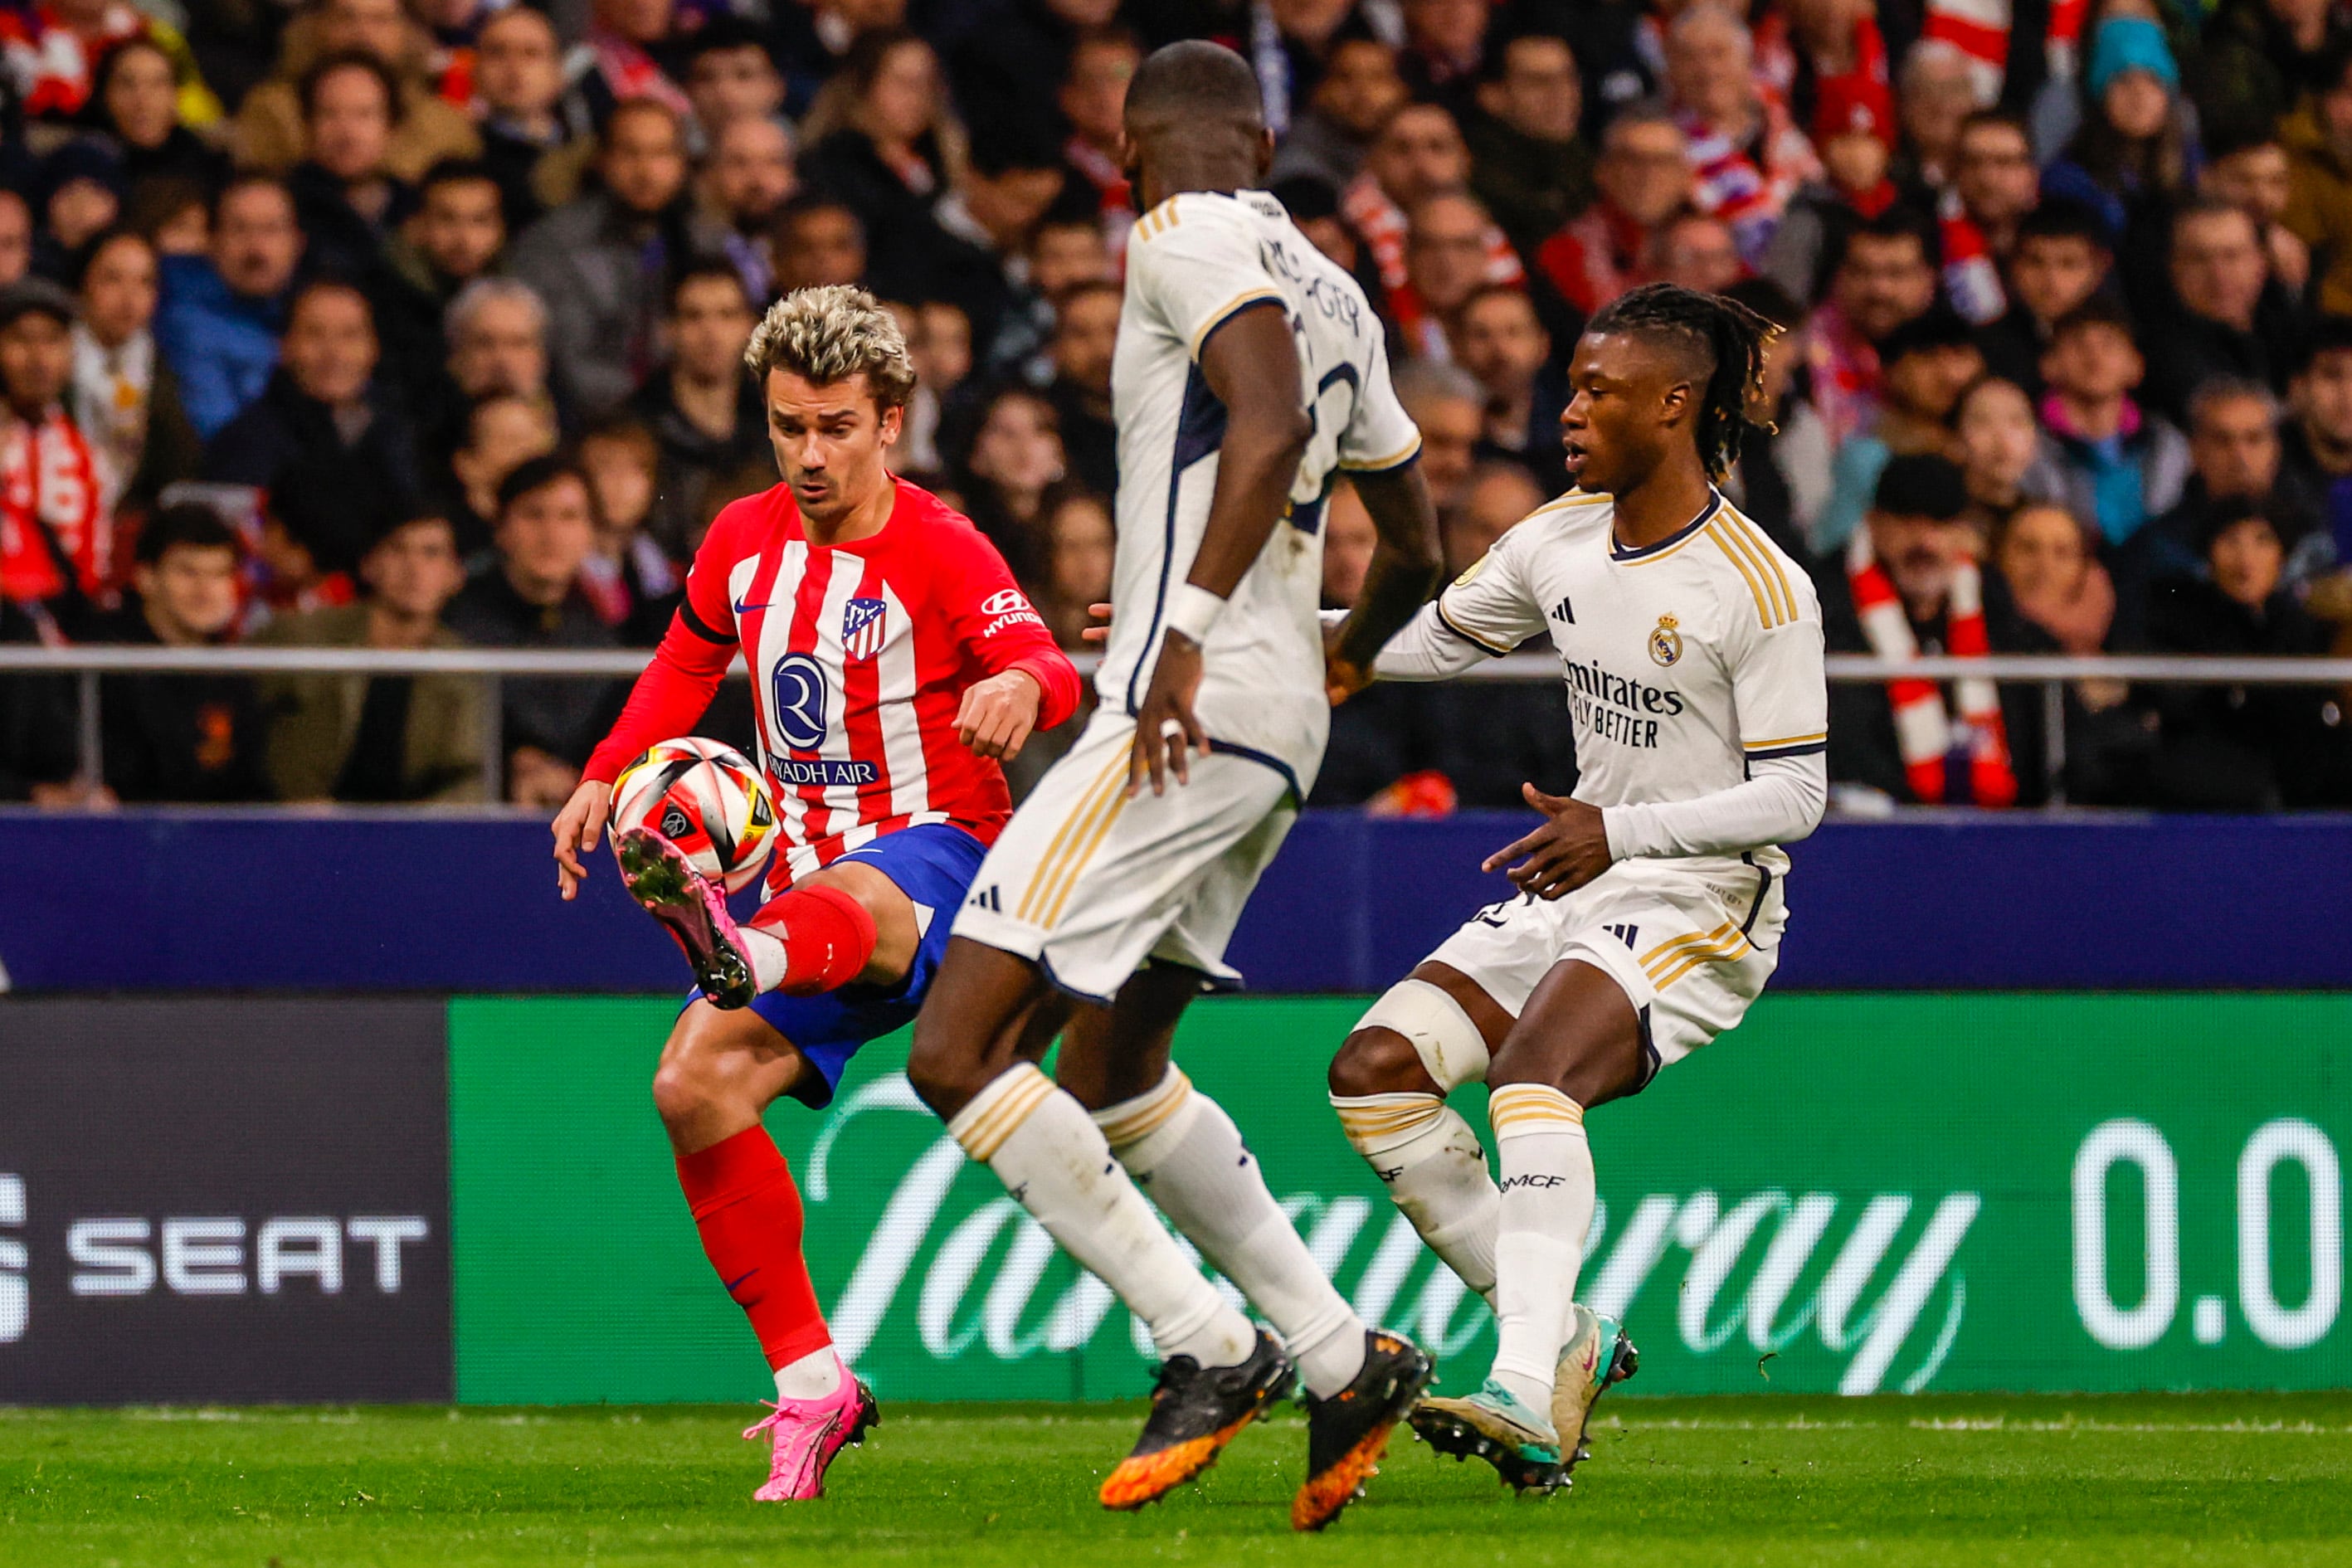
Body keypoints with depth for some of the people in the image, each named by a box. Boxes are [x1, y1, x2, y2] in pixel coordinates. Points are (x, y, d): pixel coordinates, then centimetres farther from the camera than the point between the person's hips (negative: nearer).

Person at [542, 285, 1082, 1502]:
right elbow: (684, 665, 27)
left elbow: (1040, 665, -24)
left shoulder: (942, 554, -8)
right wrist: (603, 780, 11)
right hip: (812, 891, 6)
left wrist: (1024, 687, -49)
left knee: (856, 906, -42)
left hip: (937, 857, -6)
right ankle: (810, 1385, -8)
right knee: (694, 1084, -16)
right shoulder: (743, 543, 9)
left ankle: (737, 951, -82)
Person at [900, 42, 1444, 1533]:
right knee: (1114, 1076, 21)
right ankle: (1345, 1359, 17)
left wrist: (1190, 630, -29)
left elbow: (1270, 421, -24)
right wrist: (1333, 667, 46)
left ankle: (1212, 1348, -10)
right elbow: (1416, 547, 27)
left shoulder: (1190, 237, -6)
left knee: (958, 1053, -10)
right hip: (1277, 736, 9)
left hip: (1190, 711, -9)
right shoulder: (1334, 293, 19)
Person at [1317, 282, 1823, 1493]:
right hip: (1576, 890, 8)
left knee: (1531, 1076, -33)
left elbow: (1793, 796, -15)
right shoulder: (1560, 541, 7)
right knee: (1374, 1071, -8)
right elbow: (1430, 641, 20)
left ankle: (1526, 1396, -43)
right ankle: (1564, 1341, -1)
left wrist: (1619, 831, -27)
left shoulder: (1759, 588, -15)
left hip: (1703, 904, -8)